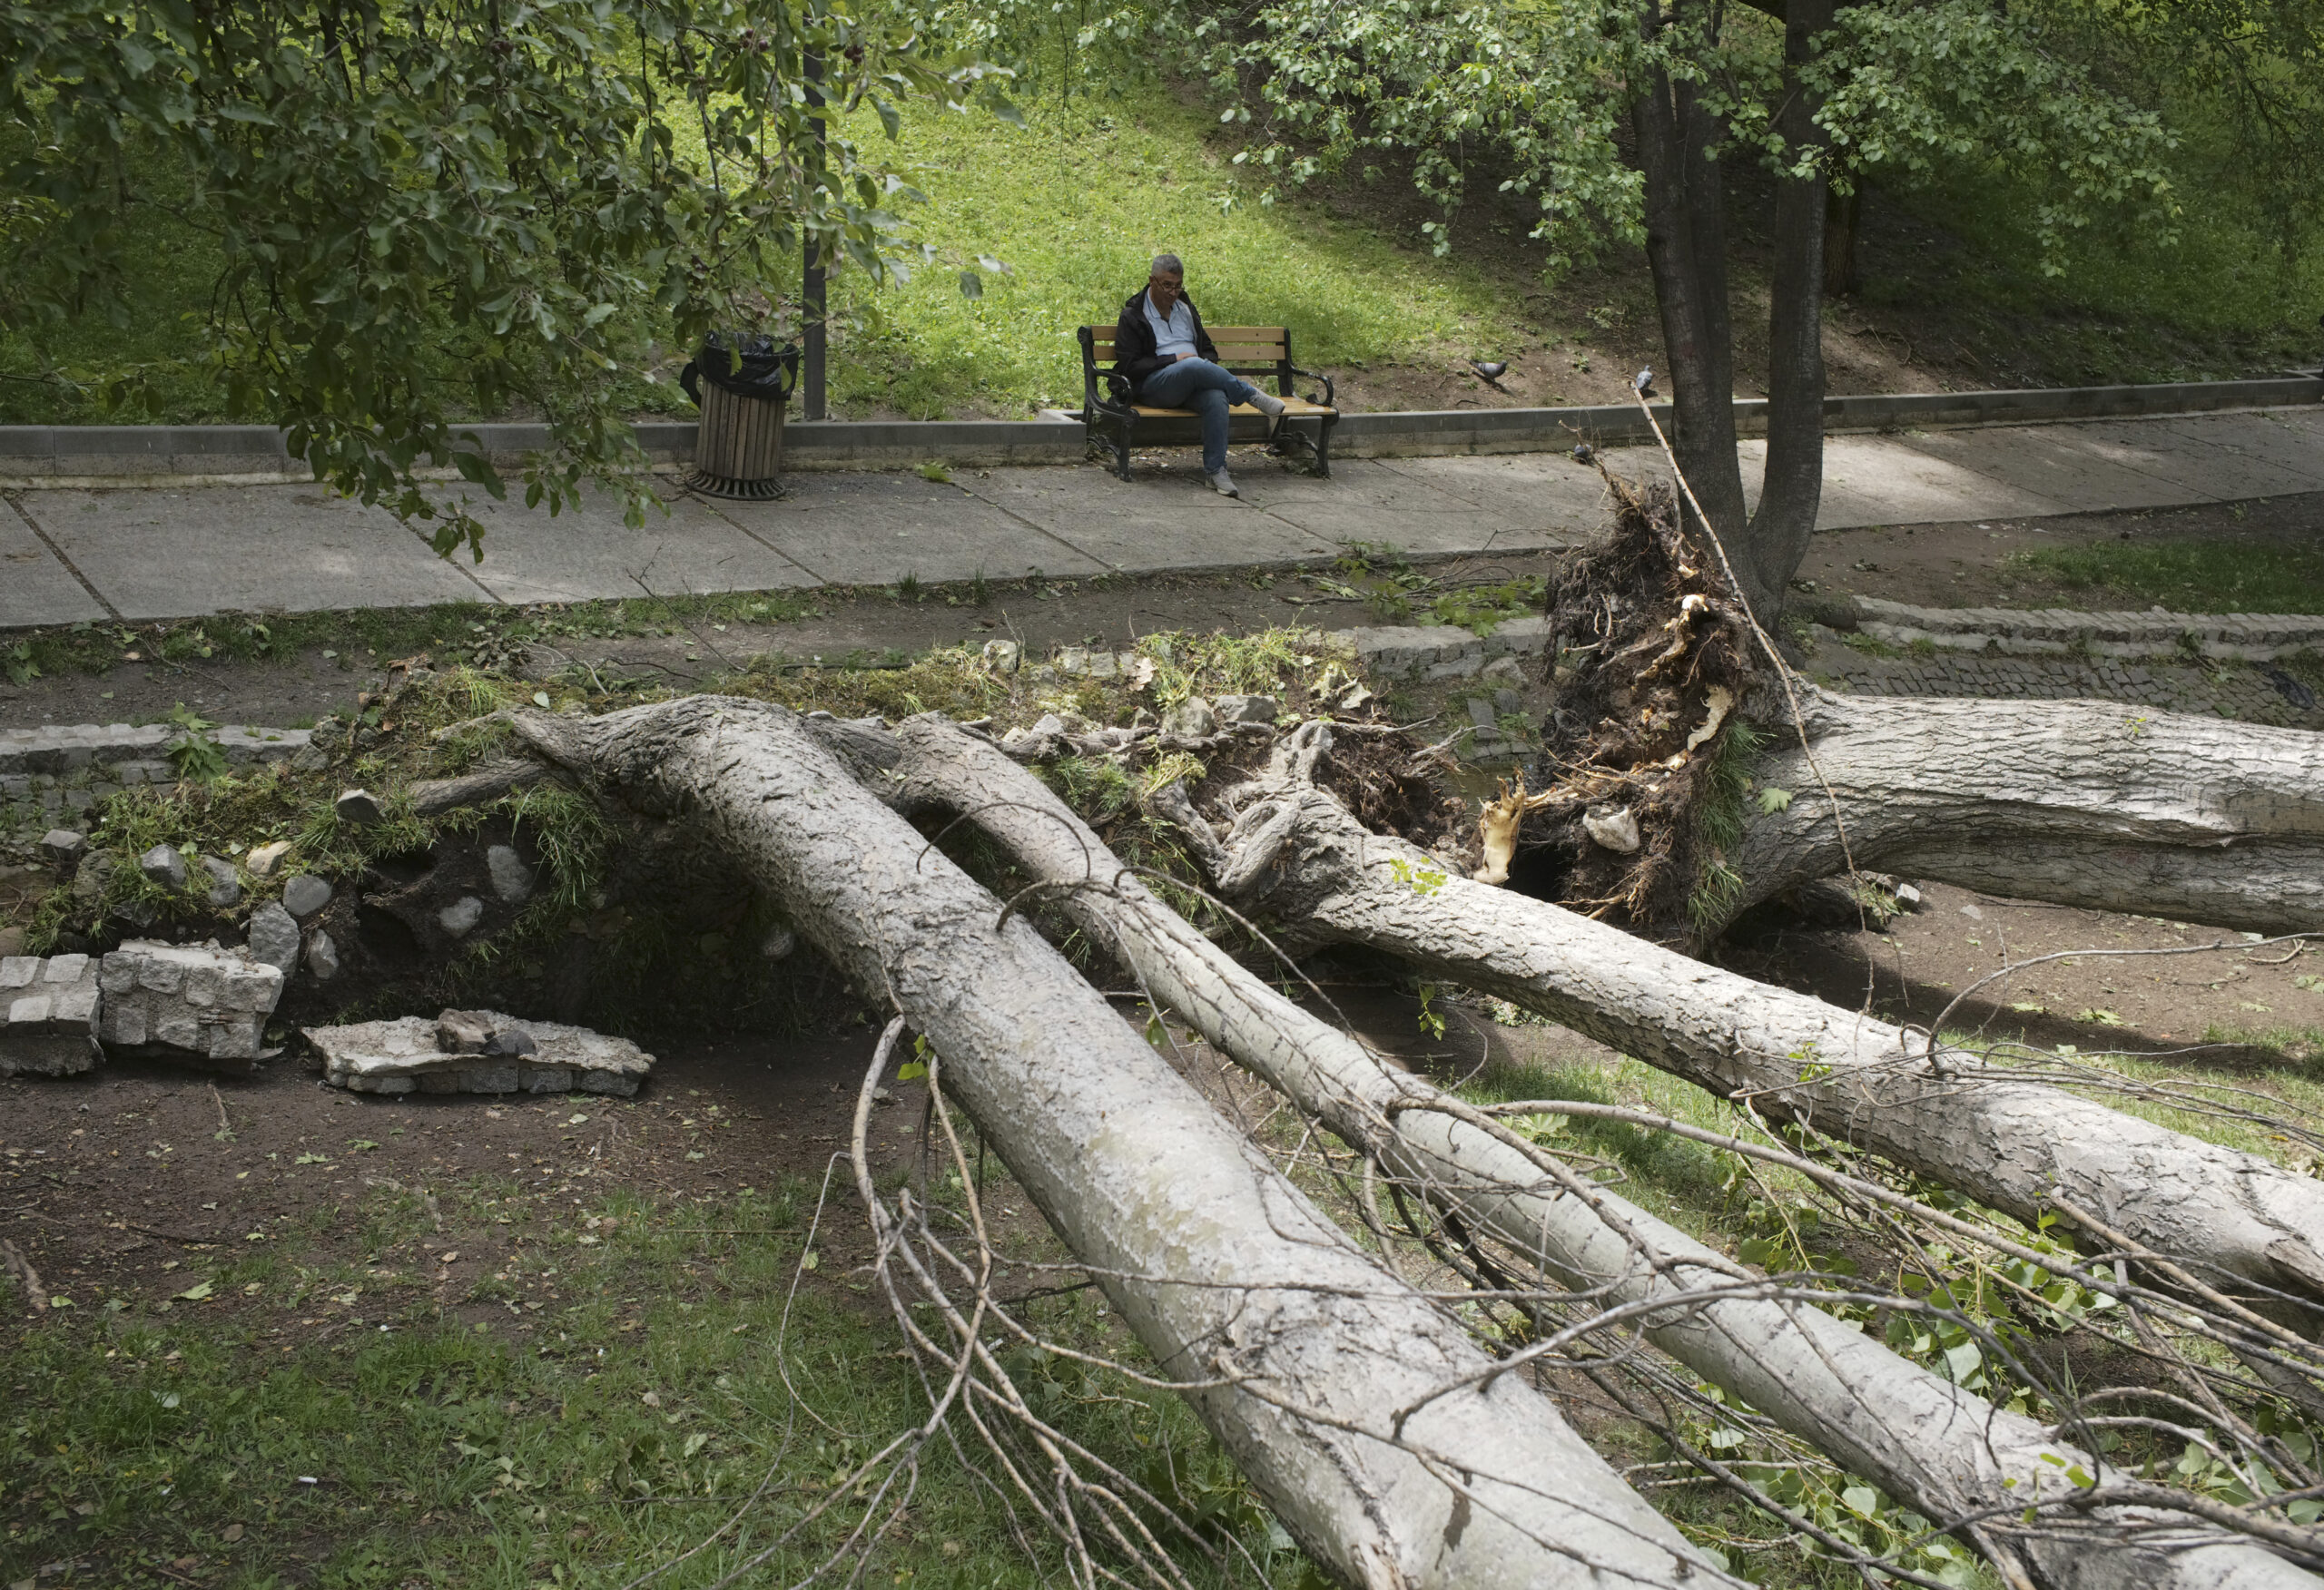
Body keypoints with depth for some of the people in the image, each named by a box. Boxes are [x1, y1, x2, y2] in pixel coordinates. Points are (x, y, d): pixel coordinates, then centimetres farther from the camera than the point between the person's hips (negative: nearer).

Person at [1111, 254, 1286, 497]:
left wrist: (1207, 365, 1)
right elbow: (1129, 365, -5)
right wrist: (1174, 360, -11)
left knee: (1217, 399, -34)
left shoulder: (1186, 308, 22)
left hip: (1193, 385, 5)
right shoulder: (1132, 317, 4)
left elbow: (1209, 349, 27)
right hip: (1154, 385, -5)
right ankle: (1251, 394, -20)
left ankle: (1215, 470, -33)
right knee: (1194, 366, -38)